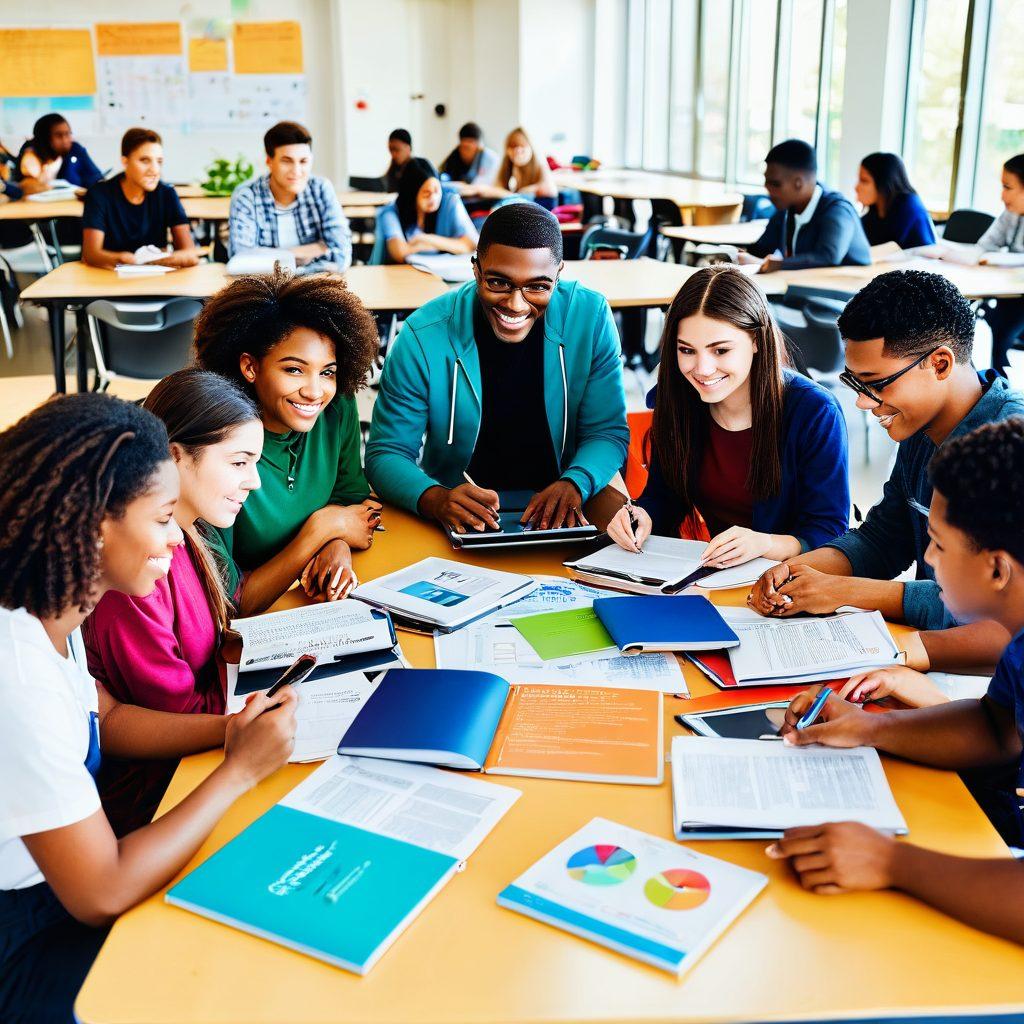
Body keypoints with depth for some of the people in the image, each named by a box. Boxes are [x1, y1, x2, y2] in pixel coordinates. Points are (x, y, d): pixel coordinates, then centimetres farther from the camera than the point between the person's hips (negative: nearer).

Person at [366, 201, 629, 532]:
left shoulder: (591, 316, -8)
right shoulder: (423, 337, -14)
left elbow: (607, 431, -1)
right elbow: (386, 454, -8)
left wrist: (574, 484, -22)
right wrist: (436, 499, -29)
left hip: (553, 516, 1)